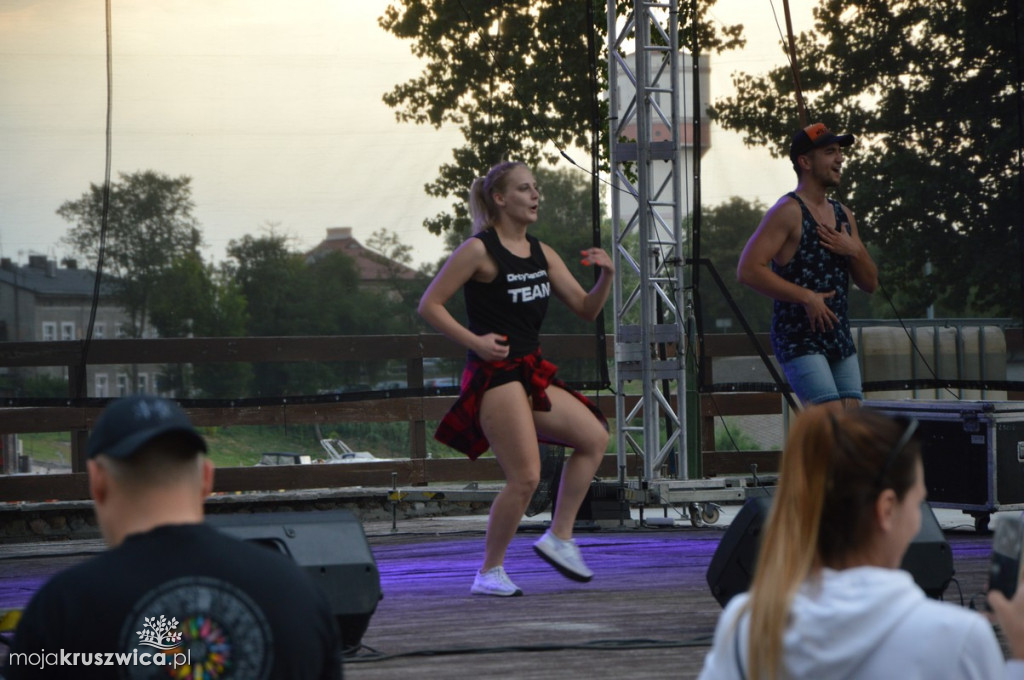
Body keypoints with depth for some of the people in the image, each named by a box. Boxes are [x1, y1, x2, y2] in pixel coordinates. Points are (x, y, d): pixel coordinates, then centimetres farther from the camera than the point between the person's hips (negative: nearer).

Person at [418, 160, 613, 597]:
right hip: (495, 375, -8)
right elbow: (429, 305, -10)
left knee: (594, 437, 5)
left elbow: (586, 310, 14)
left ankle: (559, 536, 11)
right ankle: (489, 573, 0)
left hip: (530, 374, 8)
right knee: (525, 477, -12)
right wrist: (474, 341, -19)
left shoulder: (541, 254, 13)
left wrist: (606, 276, -5)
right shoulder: (479, 251, -9)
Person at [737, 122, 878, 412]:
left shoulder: (843, 215, 16)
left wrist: (853, 251, -2)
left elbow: (870, 283, 19)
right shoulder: (789, 212, -8)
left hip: (840, 338, 8)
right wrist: (806, 297, -18)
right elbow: (748, 269, -18)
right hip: (799, 339, -8)